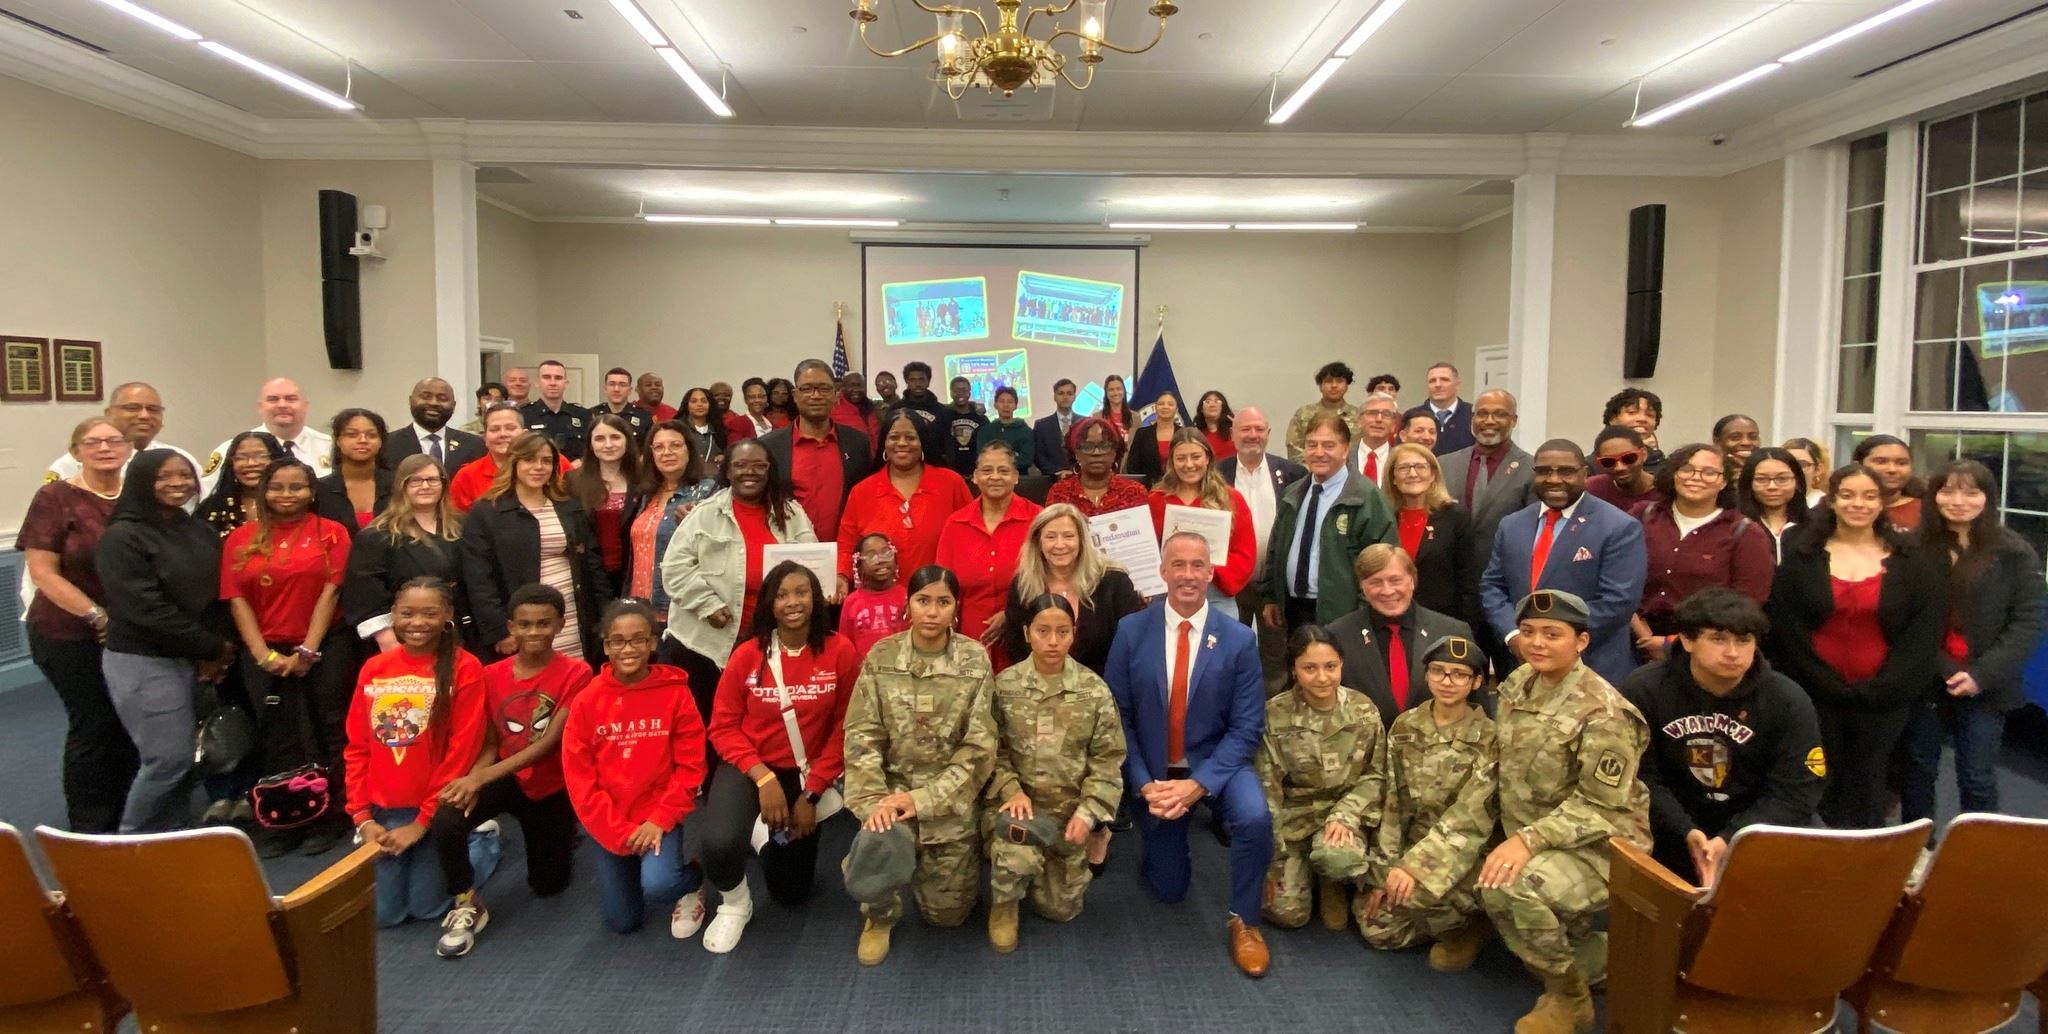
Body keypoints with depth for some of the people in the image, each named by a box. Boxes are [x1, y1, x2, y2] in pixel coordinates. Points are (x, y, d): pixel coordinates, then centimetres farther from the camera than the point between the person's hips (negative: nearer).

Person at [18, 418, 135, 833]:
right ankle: (90, 829, 16)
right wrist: (97, 616, -17)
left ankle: (124, 820, 25)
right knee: (95, 726, 1)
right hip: (72, 637, -4)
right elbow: (42, 572, -11)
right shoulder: (55, 497, -7)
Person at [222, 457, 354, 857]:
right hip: (265, 654, 2)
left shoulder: (331, 532, 0)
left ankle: (329, 819, 16)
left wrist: (307, 652, -11)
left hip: (326, 649, -2)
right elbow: (237, 600, 1)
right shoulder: (241, 539, 6)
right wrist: (264, 655, -8)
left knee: (328, 734, 4)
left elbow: (330, 592, -6)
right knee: (279, 741, 10)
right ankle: (285, 824, 21)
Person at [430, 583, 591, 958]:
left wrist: (482, 777, -31)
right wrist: (472, 780, -26)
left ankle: (562, 835, 42)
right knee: (444, 821, -30)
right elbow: (490, 745, -3)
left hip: (551, 787, -2)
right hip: (506, 779, 2)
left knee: (547, 886, 9)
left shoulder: (575, 674, -18)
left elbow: (549, 743, -23)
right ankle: (467, 905, -6)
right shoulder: (492, 675, -5)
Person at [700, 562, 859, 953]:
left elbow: (845, 729, -7)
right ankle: (734, 904, 3)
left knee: (790, 892, 15)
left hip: (805, 774, 2)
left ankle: (772, 834, 49)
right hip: (750, 768, -1)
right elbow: (723, 727, -8)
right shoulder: (747, 655, -13)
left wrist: (812, 792, -10)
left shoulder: (839, 651, -13)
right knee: (718, 843, -34)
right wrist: (763, 777, -22)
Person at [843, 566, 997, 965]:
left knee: (946, 912, 4)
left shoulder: (975, 659, -7)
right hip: (892, 789, 0)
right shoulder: (880, 657, -4)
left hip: (950, 801, 0)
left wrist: (924, 800, -16)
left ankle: (960, 866, 40)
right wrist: (874, 801, -20)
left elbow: (979, 747, -9)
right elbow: (862, 737, -6)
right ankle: (881, 916, 7)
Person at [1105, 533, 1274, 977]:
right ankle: (1164, 843, 44)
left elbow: (1246, 727, -12)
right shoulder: (1131, 631, -10)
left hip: (1216, 762, -1)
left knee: (1255, 818, -32)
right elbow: (1118, 716, -7)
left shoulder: (1239, 639, -12)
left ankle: (1243, 920, -5)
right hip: (1154, 771, 1)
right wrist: (1144, 783, -17)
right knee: (1168, 890, 9)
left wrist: (1199, 784, -22)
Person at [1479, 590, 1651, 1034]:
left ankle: (1569, 997, -8)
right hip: (1532, 840, 8)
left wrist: (1530, 838, -31)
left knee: (1509, 889, -32)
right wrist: (1516, 839, 6)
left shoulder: (1603, 713, -21)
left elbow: (1599, 806, -22)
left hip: (1601, 844, -8)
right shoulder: (1517, 684, 2)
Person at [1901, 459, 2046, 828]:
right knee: (1918, 770, 14)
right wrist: (1934, 665, -14)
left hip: (1983, 685, -1)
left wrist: (1984, 674, -15)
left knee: (1977, 779, 8)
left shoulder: (2014, 552, -3)